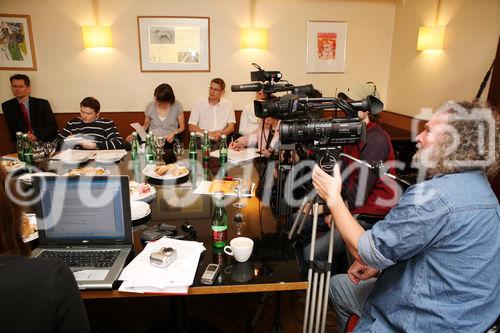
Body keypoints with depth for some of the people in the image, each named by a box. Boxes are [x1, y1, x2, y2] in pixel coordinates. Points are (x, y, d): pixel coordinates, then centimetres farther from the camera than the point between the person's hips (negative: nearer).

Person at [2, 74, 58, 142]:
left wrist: (36, 135, -20)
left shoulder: (42, 104, 1)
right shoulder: (7, 106, 8)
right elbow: (12, 129, 7)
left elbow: (53, 126, -4)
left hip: (44, 142, 0)